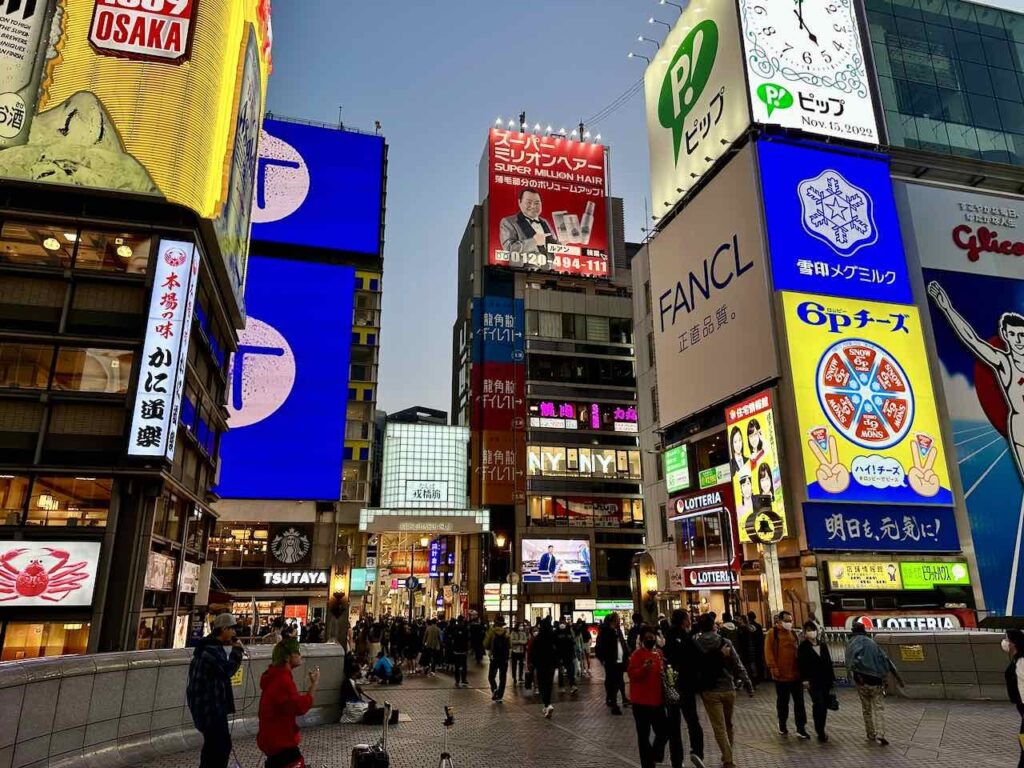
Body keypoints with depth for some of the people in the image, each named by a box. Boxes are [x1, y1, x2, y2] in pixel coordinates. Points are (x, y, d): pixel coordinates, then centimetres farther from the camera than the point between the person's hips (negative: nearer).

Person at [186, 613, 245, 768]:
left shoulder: (212, 645, 13)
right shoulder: (211, 648, -21)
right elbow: (228, 670, -21)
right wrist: (237, 650, -13)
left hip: (207, 701, 11)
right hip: (209, 703, -11)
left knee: (213, 742, 21)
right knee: (222, 744, -9)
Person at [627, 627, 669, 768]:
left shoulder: (659, 653, 8)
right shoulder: (637, 654, -12)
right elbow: (632, 675, -23)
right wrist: (644, 668, -37)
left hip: (657, 701, 6)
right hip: (642, 702, -6)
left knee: (664, 731, 10)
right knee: (643, 735, 3)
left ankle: (653, 756, 34)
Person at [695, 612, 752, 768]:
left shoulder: (696, 645, -7)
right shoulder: (725, 642, -7)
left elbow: (694, 668, -1)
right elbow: (738, 665, -5)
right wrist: (748, 685, 3)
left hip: (709, 691, -2)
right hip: (729, 689, 2)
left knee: (719, 728, 4)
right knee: (728, 724, 21)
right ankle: (728, 755, 34)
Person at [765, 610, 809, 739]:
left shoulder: (793, 633, 10)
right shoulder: (772, 633, -6)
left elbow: (799, 651, 15)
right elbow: (768, 651, -11)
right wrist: (773, 667, -17)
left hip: (796, 674, 4)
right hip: (781, 675, -4)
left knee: (799, 702, 4)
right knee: (782, 702, 10)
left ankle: (801, 728, 10)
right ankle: (782, 726, 26)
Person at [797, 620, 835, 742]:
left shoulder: (823, 645, 11)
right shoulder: (803, 646, -3)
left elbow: (829, 662, 14)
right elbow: (801, 664, -7)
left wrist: (832, 679, 11)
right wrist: (805, 679, -13)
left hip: (825, 680, 5)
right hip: (813, 681, -5)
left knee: (824, 706, 8)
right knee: (818, 704, -12)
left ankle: (821, 730, 21)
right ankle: (820, 732, -2)